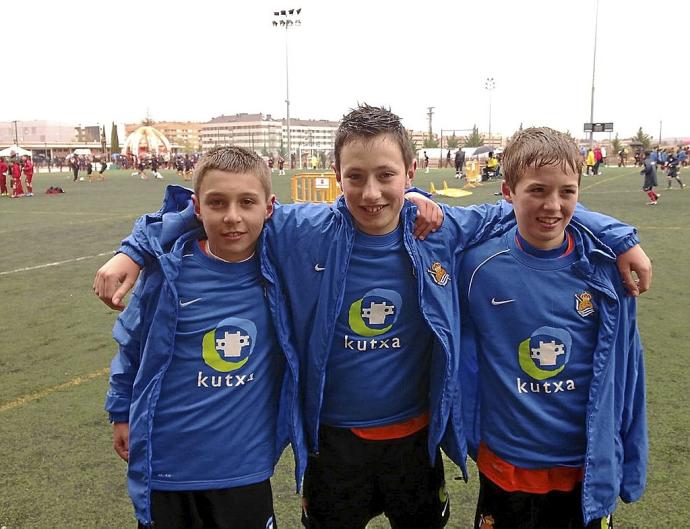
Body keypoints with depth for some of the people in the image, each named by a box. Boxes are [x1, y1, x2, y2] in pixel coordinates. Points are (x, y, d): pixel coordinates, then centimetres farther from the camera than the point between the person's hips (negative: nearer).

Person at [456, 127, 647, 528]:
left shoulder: (607, 269, -9)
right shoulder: (479, 266, -14)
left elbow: (625, 373, -1)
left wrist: (629, 465, 4)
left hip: (590, 471, 1)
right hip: (505, 468, -1)